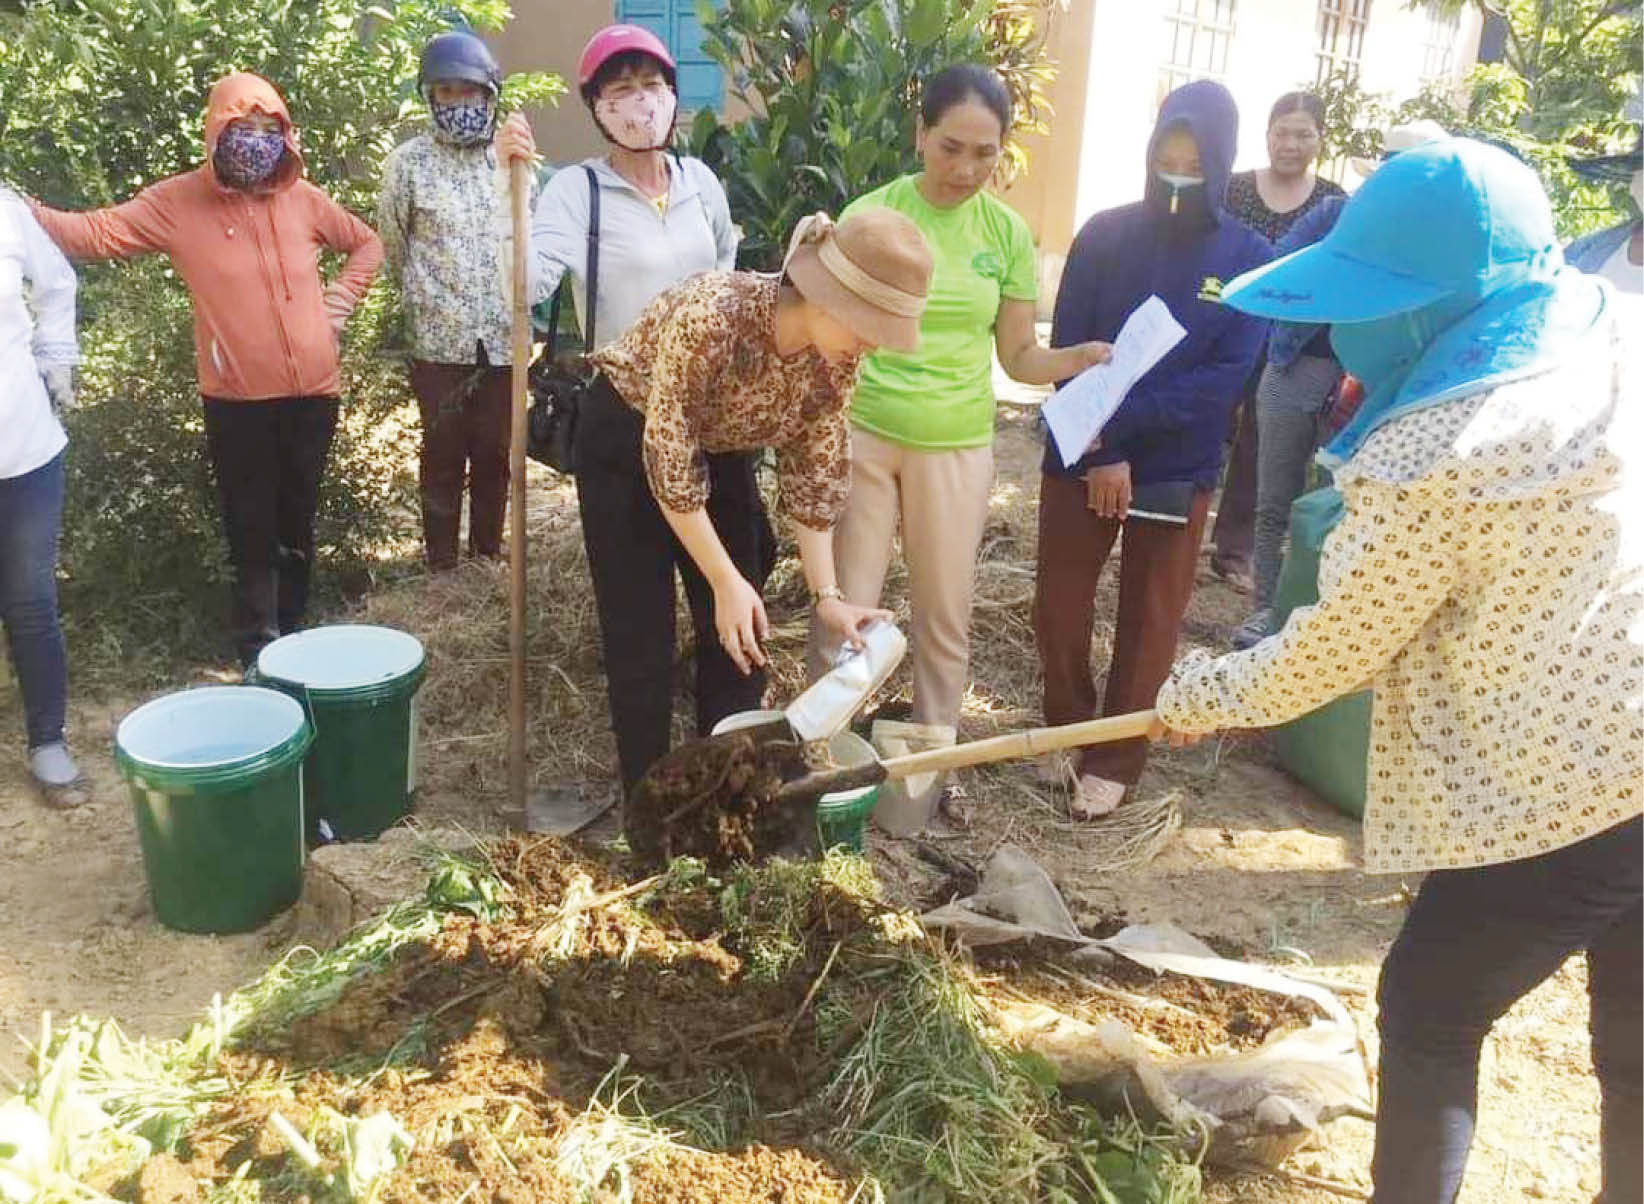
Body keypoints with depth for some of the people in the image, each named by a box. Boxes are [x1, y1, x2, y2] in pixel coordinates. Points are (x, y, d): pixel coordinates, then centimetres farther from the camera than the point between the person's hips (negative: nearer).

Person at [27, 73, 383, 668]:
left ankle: (292, 634, 31)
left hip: (313, 391, 3)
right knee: (253, 531, 4)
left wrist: (336, 305, 7)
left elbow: (366, 244, 18)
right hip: (237, 400, -3)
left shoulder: (302, 197, 4)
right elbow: (94, 233, -11)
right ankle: (259, 652, 16)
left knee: (298, 523, 15)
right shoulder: (176, 201, -4)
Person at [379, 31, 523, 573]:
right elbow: (392, 249, 8)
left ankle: (490, 554, 25)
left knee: (496, 453, 10)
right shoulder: (407, 162, -1)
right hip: (439, 340, -2)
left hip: (505, 339, 2)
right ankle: (440, 562, 19)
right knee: (444, 455, 7)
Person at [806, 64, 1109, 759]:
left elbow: (1019, 355, 6)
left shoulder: (1008, 233, 1)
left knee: (945, 619, 11)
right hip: (864, 435, -2)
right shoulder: (869, 217, -6)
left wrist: (1084, 357, -12)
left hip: (956, 446, 2)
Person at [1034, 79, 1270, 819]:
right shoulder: (1104, 235, -3)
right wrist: (1100, 452, -16)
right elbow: (1065, 352, -6)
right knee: (1058, 608, 7)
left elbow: (1226, 378, -12)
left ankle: (1115, 761, 25)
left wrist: (1121, 421, -21)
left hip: (1178, 470, -1)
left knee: (1149, 622, 9)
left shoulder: (1250, 258, -5)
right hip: (1079, 458, 1)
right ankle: (1067, 735, 31)